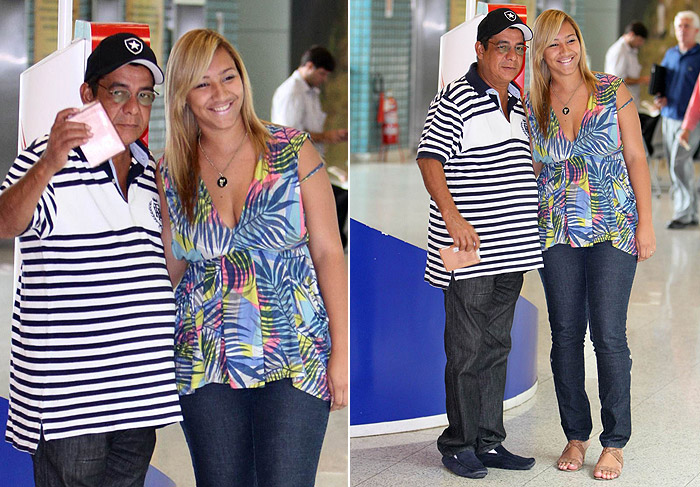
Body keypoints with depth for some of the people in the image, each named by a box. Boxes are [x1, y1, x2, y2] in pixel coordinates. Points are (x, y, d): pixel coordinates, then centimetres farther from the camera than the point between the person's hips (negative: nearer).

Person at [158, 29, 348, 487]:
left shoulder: (293, 152, -1)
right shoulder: (173, 174, 6)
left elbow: (329, 252, -2)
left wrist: (341, 350, -6)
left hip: (295, 360, -2)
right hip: (207, 364, 3)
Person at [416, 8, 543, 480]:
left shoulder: (517, 104, 16)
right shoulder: (456, 99, -8)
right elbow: (430, 159, -14)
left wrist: (525, 237, 20)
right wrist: (453, 218, -23)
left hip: (510, 251, 8)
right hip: (468, 250, -8)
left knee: (496, 347, 12)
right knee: (467, 351, -2)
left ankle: (490, 442, 20)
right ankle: (459, 445, 9)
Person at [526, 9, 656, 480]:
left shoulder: (613, 92, -1)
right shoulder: (532, 106, 5)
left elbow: (636, 158, 0)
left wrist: (646, 223, -4)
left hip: (612, 228, -2)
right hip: (556, 233, 3)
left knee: (609, 334, -5)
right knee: (565, 334, 5)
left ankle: (615, 442, 6)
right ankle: (575, 436, 19)